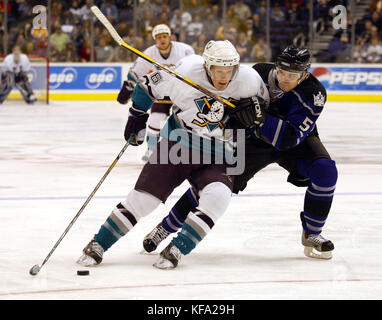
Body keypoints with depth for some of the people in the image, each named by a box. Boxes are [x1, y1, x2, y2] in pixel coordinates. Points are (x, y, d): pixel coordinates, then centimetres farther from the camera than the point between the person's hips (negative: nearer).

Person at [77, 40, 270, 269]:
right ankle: (97, 246, 5)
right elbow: (150, 85, -2)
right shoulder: (185, 72, -19)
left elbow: (264, 98, 10)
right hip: (177, 144, -1)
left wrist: (252, 107, -9)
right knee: (144, 197, -8)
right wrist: (137, 117, 5)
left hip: (214, 156, 1)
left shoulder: (248, 80, -13)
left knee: (217, 197, -27)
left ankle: (177, 250, -16)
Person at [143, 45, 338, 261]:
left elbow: (289, 138, -38)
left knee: (326, 171, -27)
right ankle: (167, 226, 8)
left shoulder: (313, 93, -30)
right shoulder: (259, 74, -21)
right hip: (255, 139, 1)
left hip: (296, 141, -1)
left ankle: (312, 235, -8)